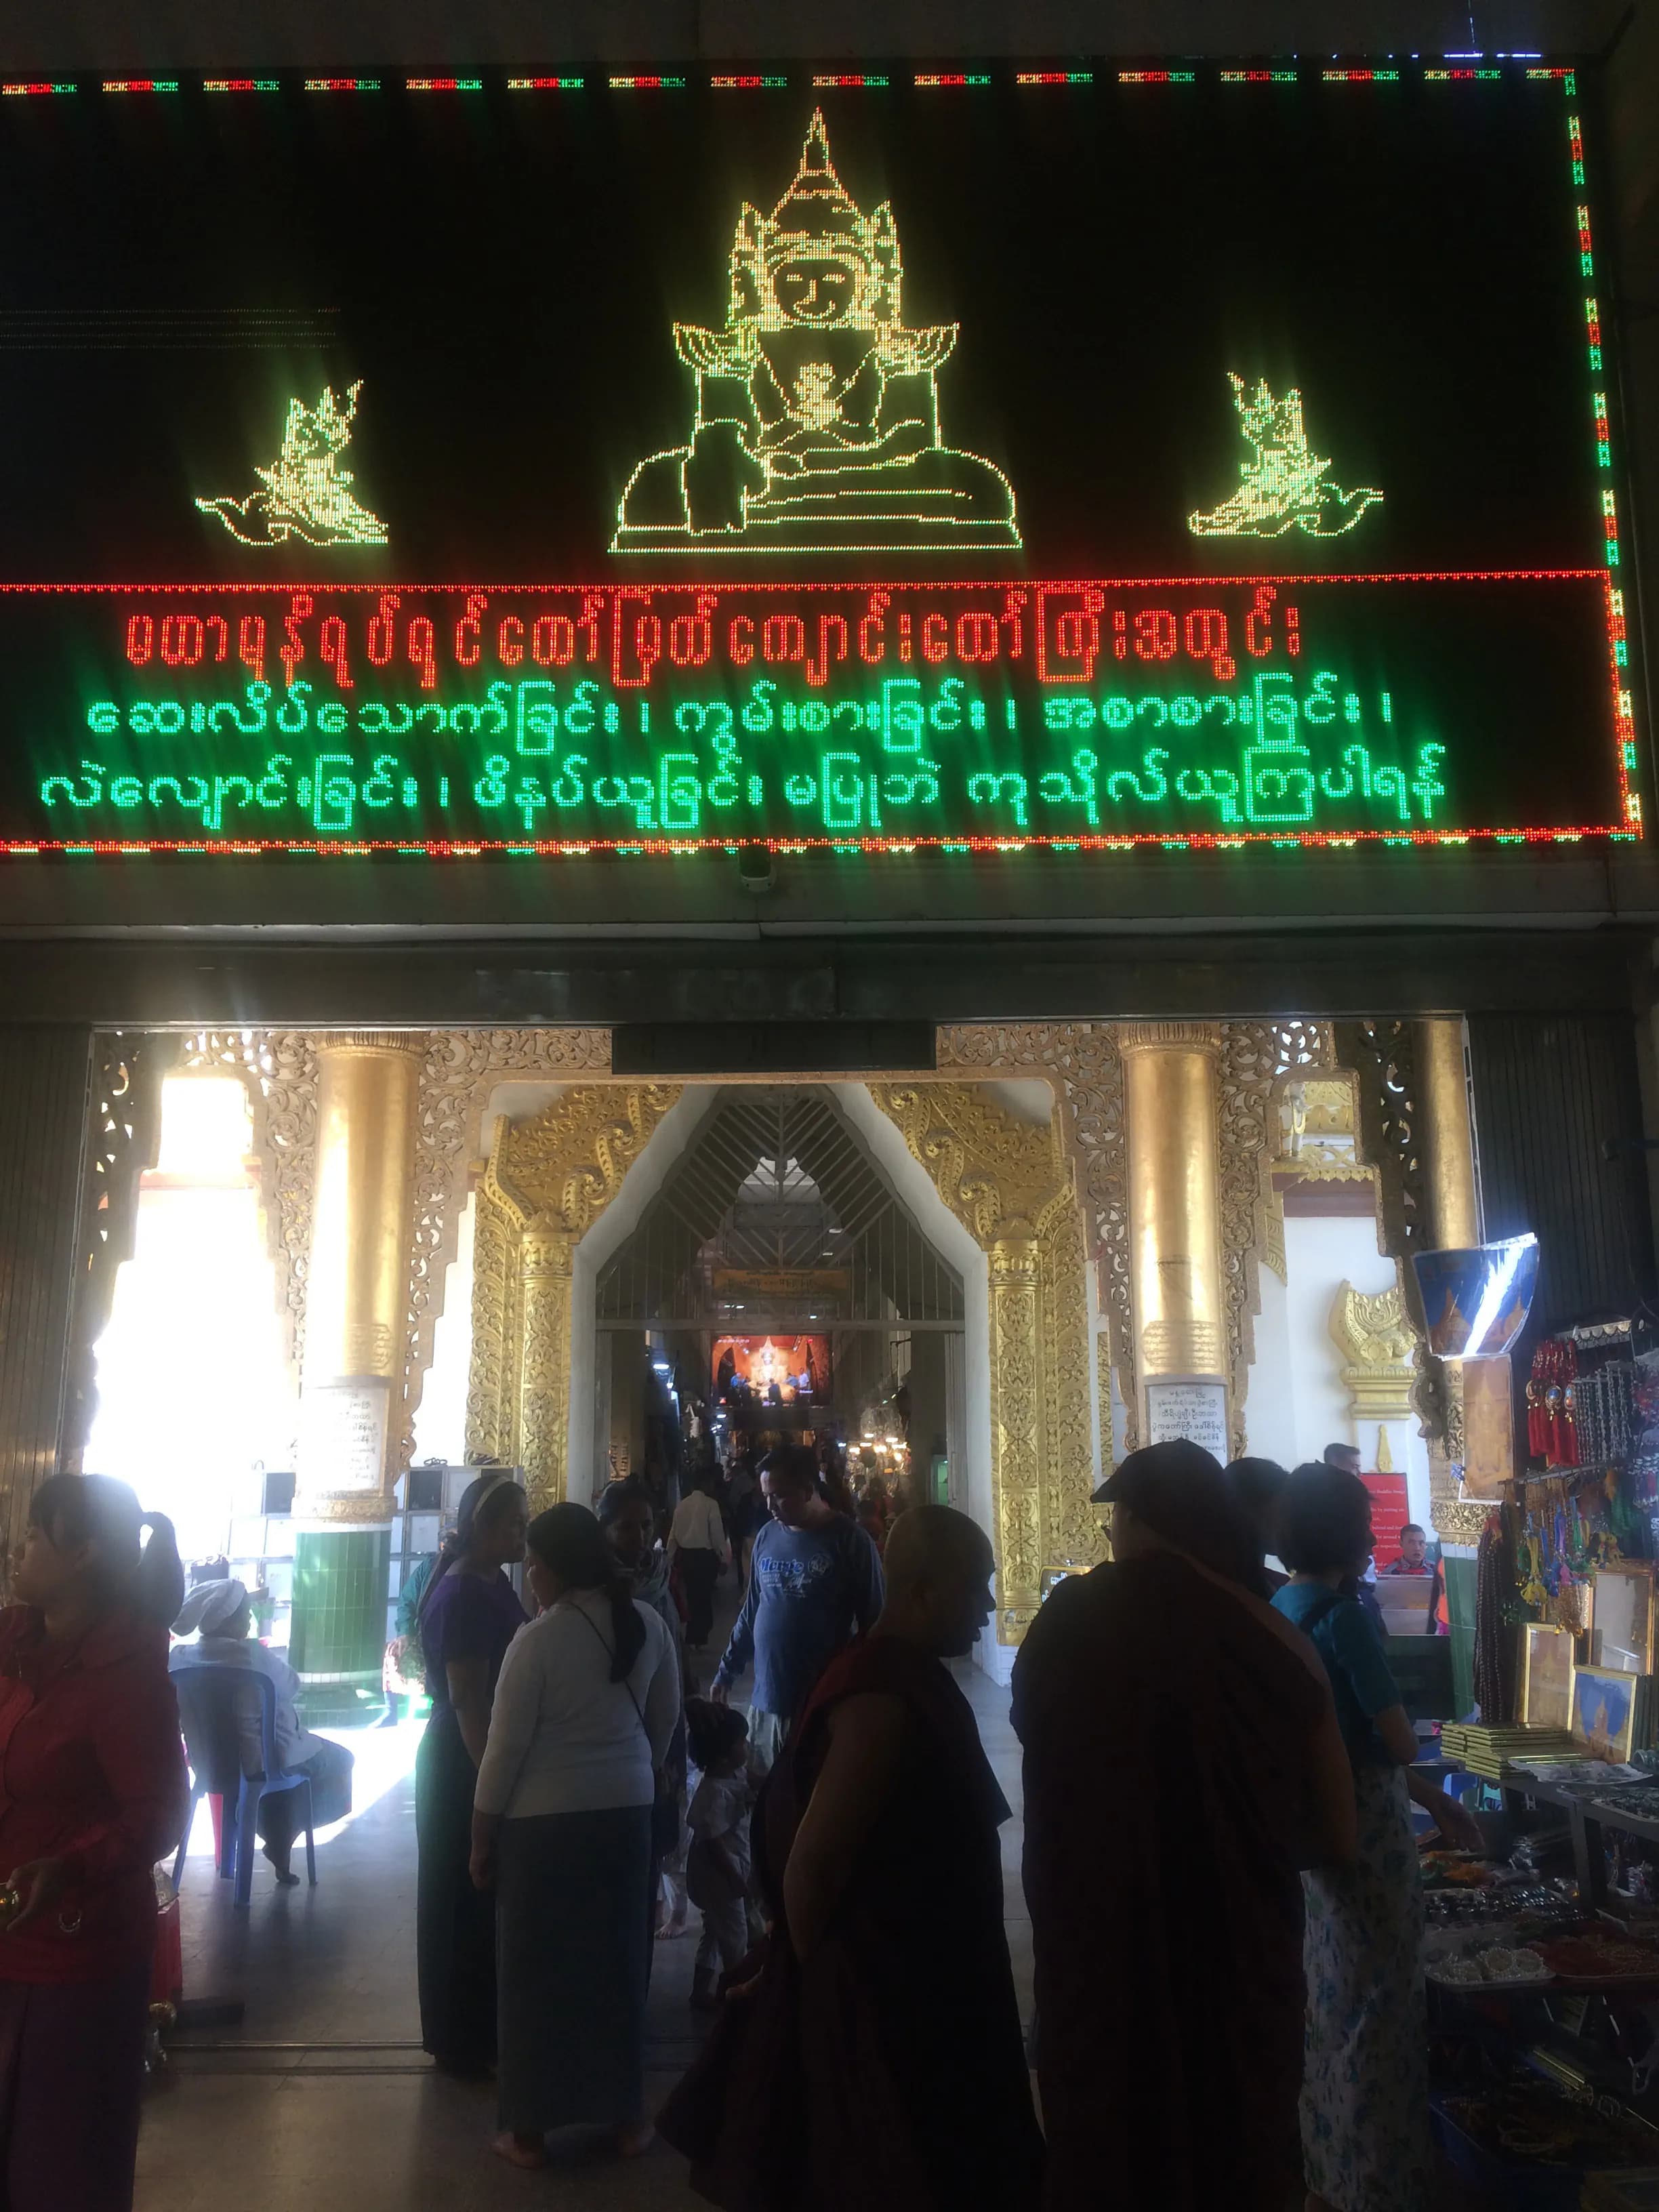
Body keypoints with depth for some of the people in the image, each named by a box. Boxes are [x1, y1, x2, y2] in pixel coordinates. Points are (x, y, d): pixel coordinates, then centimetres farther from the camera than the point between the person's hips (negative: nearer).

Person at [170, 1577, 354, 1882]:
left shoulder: (179, 1657, -6)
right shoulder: (251, 1653, -22)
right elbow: (291, 1687, -7)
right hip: (262, 1759, -7)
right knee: (337, 1759, 18)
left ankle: (278, 1841, 32)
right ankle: (280, 1844, 20)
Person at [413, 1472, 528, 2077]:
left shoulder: (493, 1585, 5)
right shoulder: (462, 1596, -22)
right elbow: (467, 1701, -24)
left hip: (489, 1756, 9)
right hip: (465, 1762, -9)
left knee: (491, 1891, 18)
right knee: (466, 1897, 5)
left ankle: (486, 2027, 33)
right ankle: (463, 2042, 21)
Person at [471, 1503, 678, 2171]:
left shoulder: (538, 1639, -19)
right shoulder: (647, 1623, -3)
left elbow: (505, 1748, -14)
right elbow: (665, 1717, 9)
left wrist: (481, 1840, -3)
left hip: (545, 1818, -4)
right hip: (627, 1809, 5)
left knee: (537, 1966, 11)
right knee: (616, 1956, 17)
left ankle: (529, 2129, 23)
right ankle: (625, 2114, 29)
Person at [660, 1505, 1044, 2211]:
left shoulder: (909, 1676, 4)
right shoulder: (884, 1699, -27)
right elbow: (810, 1865, -25)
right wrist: (815, 1982, -11)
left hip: (916, 1984, 9)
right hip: (880, 1997, -9)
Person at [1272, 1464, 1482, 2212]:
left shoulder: (1277, 1613, 5)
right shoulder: (1343, 1617, -21)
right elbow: (1400, 1746, -20)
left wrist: (1432, 1800, 16)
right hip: (1365, 1833, -8)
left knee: (1327, 2000, 20)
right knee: (1372, 2009, 6)